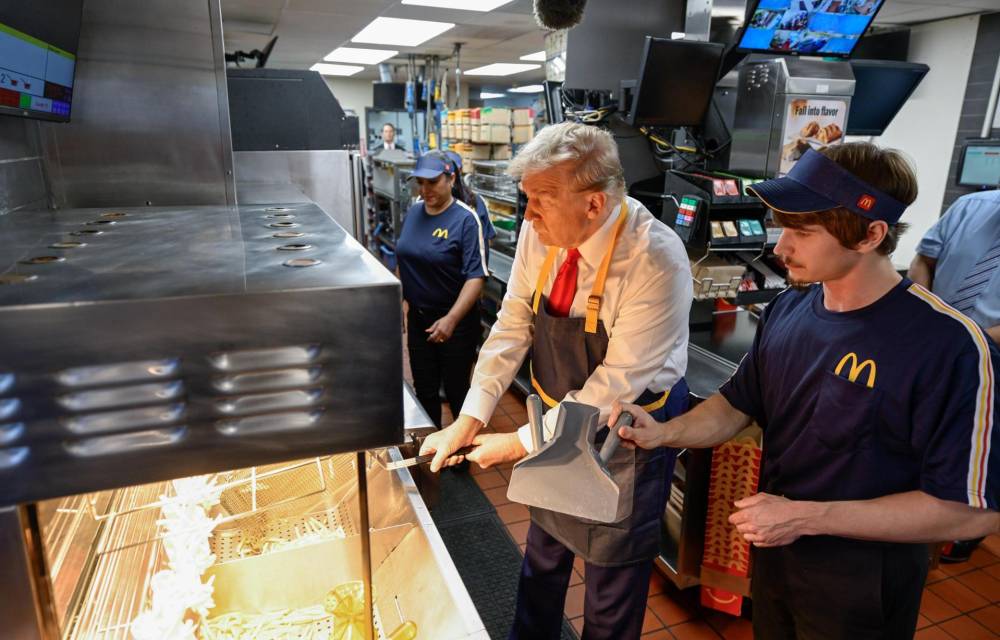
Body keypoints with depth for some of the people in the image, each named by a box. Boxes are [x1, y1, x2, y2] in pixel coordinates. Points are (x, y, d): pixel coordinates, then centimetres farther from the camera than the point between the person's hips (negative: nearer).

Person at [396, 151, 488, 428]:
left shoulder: (465, 219, -16)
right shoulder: (414, 212, 3)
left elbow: (475, 277, -22)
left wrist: (451, 319, -32)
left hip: (456, 322, -5)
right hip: (418, 318, 6)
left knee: (456, 391, 9)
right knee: (424, 390, 16)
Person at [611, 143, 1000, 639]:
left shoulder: (948, 345, -26)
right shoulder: (787, 309, -6)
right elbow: (739, 402, 3)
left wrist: (807, 517, -26)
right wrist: (664, 433, -15)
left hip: (860, 586, -5)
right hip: (772, 550, 6)